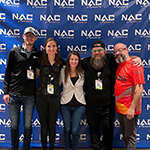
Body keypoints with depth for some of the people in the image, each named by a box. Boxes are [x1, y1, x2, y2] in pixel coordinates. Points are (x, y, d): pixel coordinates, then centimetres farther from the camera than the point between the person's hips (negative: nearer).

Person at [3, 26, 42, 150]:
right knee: (14, 125, 9)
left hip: (30, 96, 1)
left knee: (28, 125, 9)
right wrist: (6, 92, -1)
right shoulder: (15, 52, 5)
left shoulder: (39, 55, 7)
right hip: (14, 94, 0)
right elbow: (8, 73, 4)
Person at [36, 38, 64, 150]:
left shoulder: (61, 63, 3)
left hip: (55, 97, 1)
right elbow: (35, 76, 9)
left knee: (52, 126, 7)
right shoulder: (40, 61, 0)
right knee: (44, 126, 8)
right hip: (41, 96, 0)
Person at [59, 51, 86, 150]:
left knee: (75, 130, -3)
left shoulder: (82, 72, 1)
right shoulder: (63, 71, -2)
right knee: (67, 129, 9)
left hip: (79, 105, 0)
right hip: (65, 105, 0)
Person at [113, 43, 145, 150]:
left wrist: (132, 108, -22)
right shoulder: (119, 65, 10)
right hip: (119, 107, 8)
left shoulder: (134, 65, -14)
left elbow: (139, 89, -20)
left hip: (129, 109, -8)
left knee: (130, 136, 4)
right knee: (124, 134, 20)